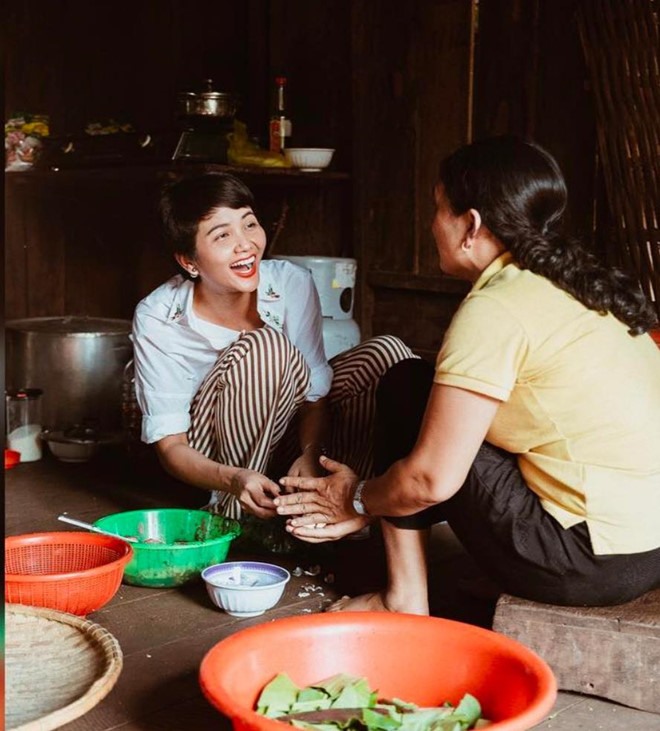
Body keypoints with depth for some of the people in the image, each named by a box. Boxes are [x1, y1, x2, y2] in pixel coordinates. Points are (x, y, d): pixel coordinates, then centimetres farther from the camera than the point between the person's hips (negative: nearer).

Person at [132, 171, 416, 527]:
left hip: (284, 434, 4)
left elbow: (315, 395, -11)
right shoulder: (156, 320, -23)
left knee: (386, 353, -16)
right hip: (212, 457, -3)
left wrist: (310, 455, -34)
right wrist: (234, 480, -41)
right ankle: (237, 513, -23)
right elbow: (170, 446, -21)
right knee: (265, 348, -33)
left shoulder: (292, 284, -18)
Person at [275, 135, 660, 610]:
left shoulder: (494, 310, -16)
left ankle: (405, 599, 10)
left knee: (408, 389, 2)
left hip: (591, 564, -9)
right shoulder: (576, 285, 11)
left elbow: (433, 479, -15)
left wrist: (358, 498, 7)